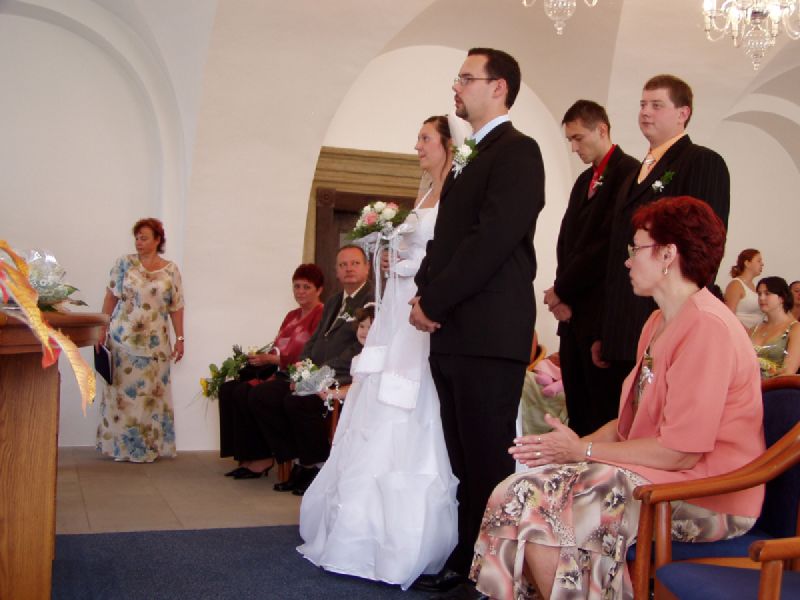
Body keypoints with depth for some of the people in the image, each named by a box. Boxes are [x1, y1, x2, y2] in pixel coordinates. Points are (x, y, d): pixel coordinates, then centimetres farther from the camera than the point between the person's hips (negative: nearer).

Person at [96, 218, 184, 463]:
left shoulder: (171, 270, 3)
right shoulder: (125, 263, 2)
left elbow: (176, 307, 5)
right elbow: (111, 297, 3)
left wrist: (180, 338, 2)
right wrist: (102, 328, -3)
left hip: (154, 342, 1)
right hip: (123, 338, -1)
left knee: (152, 393, 3)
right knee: (122, 391, 2)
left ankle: (151, 445, 13)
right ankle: (120, 444, 11)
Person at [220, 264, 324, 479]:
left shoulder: (321, 315, -7)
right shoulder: (292, 316, 23)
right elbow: (277, 350, 18)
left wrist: (270, 359, -18)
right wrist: (261, 358, -4)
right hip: (277, 372, 10)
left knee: (244, 393, -24)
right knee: (227, 389, -7)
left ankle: (258, 460, -12)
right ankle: (244, 457, -8)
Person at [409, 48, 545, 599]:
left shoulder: (517, 150, -6)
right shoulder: (470, 159, 22)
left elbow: (492, 239, -16)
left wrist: (435, 302, -13)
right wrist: (424, 292, 4)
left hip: (490, 332, -9)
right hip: (453, 333, 9)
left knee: (487, 461, -3)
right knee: (465, 461, 12)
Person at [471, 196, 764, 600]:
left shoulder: (708, 327, -18)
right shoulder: (659, 322, 16)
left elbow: (680, 452, -20)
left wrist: (584, 450, -11)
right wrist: (578, 444, -3)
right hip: (652, 470, 9)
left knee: (536, 504, -19)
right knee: (521, 493, -7)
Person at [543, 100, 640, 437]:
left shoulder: (628, 172, -9)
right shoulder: (585, 180, 19)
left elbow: (609, 244, -16)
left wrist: (562, 289, -9)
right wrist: (561, 295, 0)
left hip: (604, 316, -8)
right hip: (574, 311, 8)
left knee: (604, 412, -5)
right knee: (577, 410, 10)